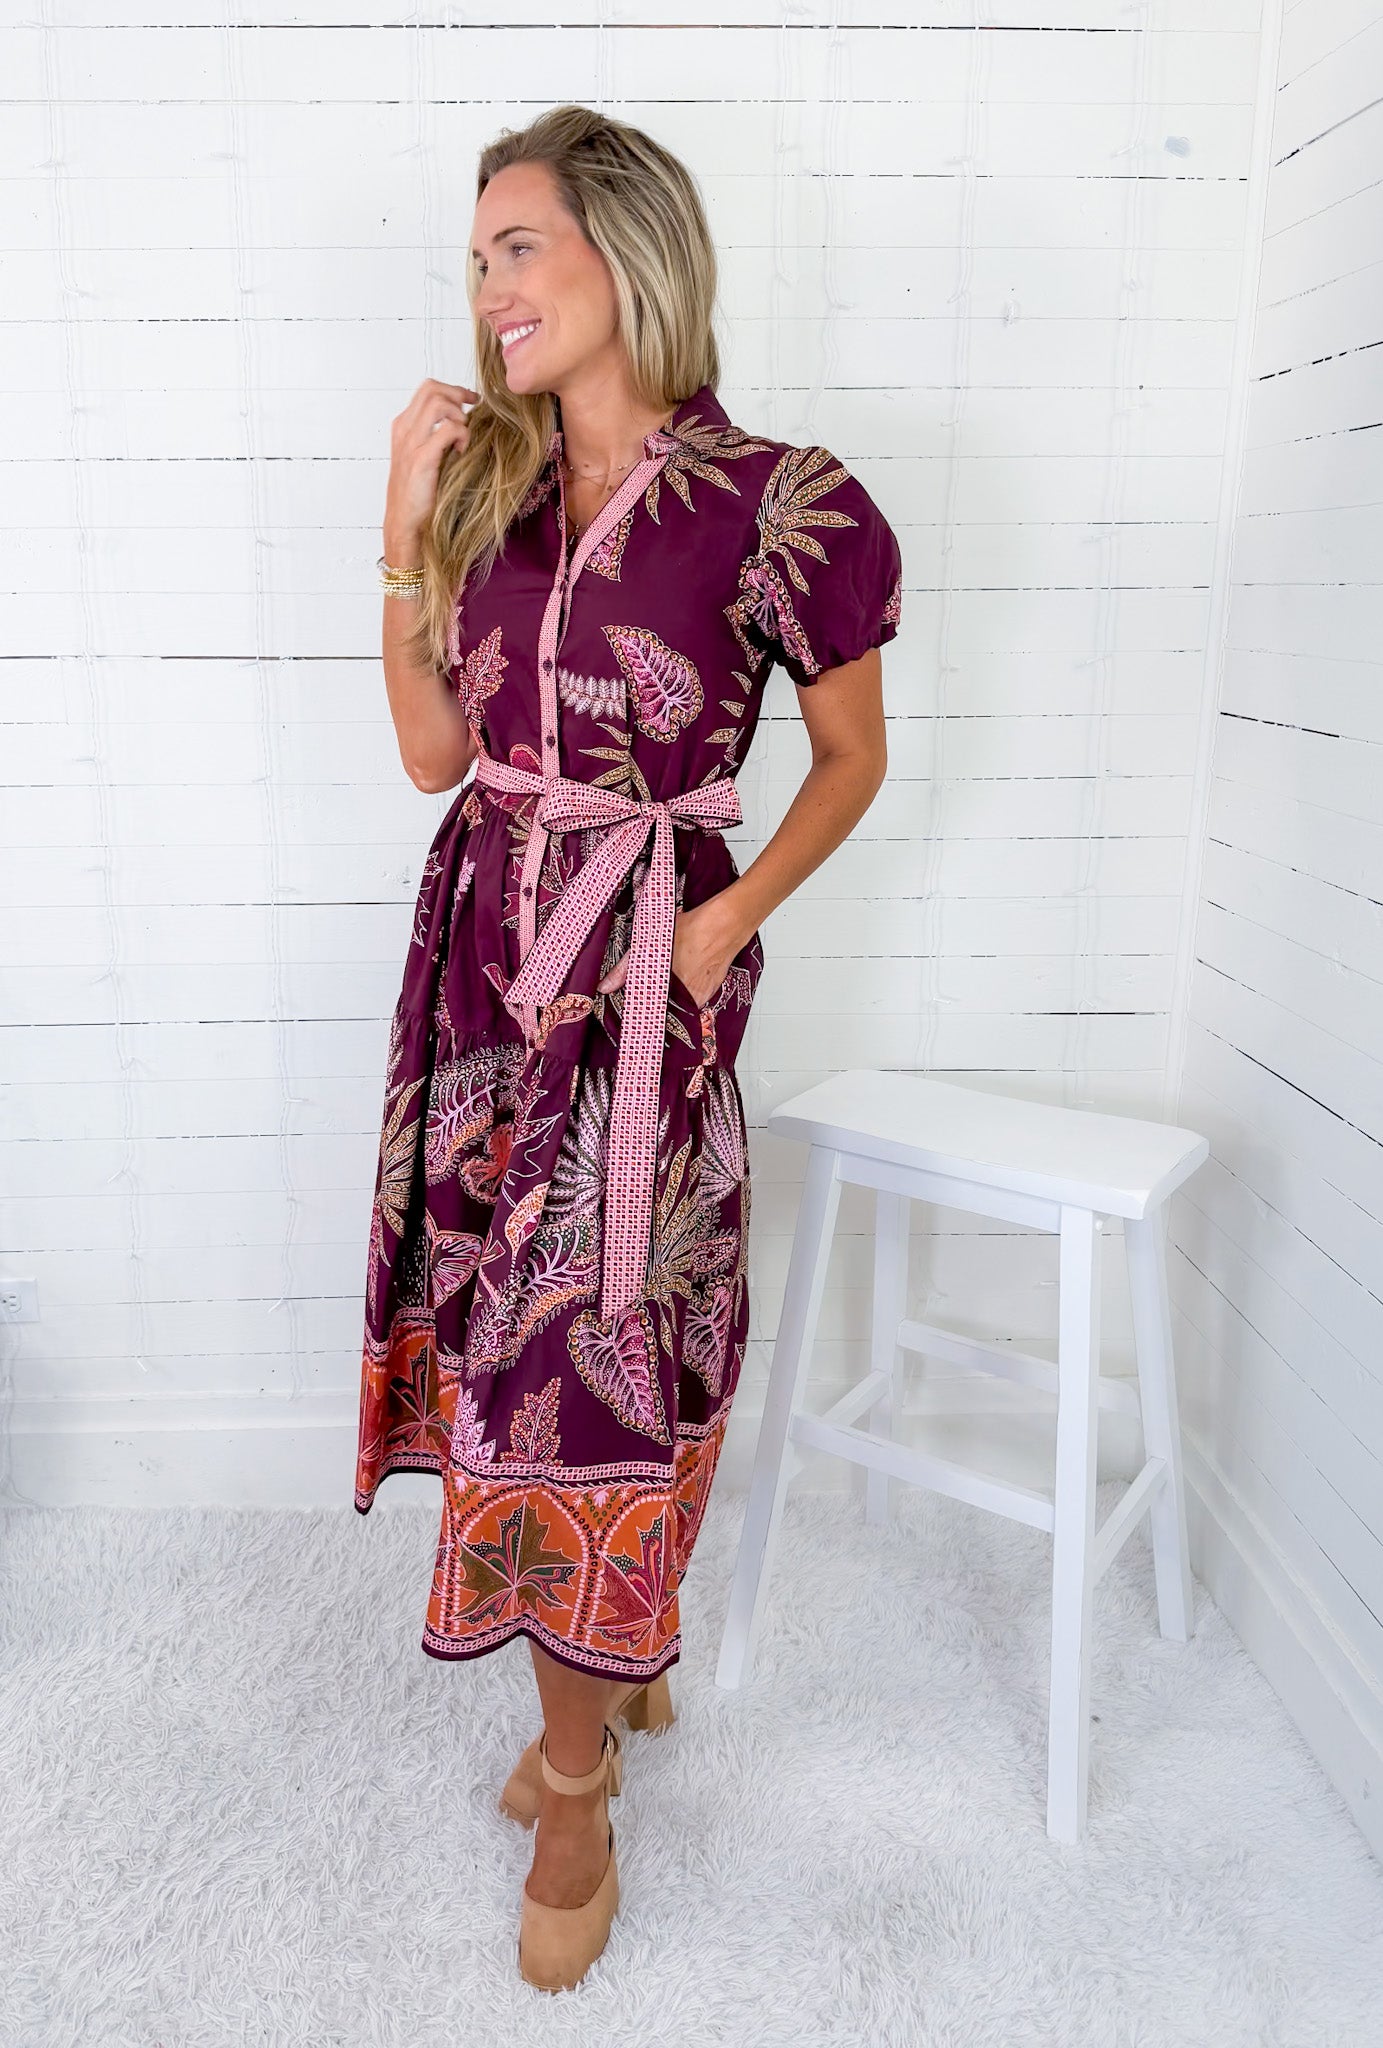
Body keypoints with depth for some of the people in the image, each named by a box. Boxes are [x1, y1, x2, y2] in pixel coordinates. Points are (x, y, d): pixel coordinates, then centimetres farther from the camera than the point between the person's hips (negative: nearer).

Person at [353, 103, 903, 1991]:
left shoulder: (775, 504, -8)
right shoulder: (491, 483, 8)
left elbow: (854, 754, 1)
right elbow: (436, 750, 5)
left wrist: (730, 920, -11)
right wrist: (411, 526, 0)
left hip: (640, 978, -6)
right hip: (487, 951, 6)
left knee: (594, 1343, 0)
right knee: (501, 1319, 11)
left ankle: (575, 1779, 23)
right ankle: (622, 1663, 36)